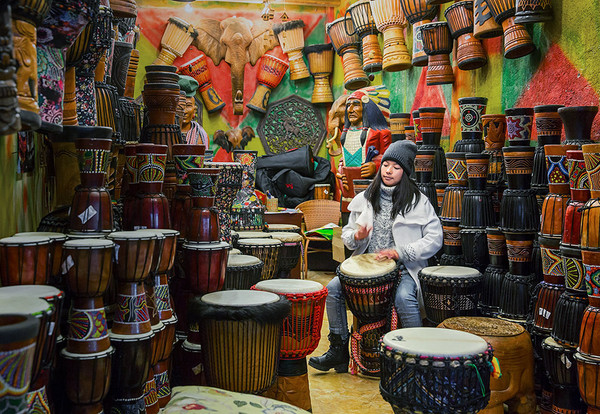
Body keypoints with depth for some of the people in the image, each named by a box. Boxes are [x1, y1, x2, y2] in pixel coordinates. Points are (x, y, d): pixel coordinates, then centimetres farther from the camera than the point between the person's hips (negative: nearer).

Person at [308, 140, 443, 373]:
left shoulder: (418, 201, -1)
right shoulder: (364, 199, 9)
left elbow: (435, 239, -6)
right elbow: (346, 233, 15)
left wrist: (400, 252, -17)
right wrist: (356, 237, -10)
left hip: (403, 268, -4)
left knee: (403, 297, -34)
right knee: (333, 288, -15)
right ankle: (339, 351, -1)